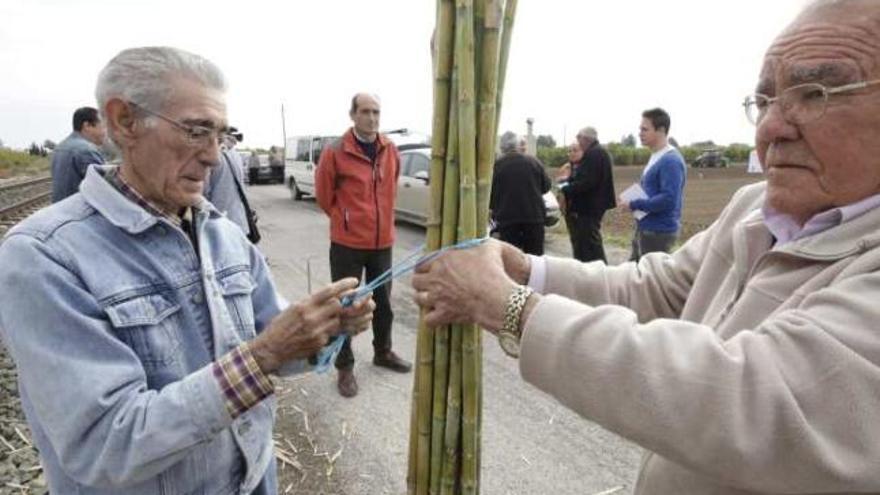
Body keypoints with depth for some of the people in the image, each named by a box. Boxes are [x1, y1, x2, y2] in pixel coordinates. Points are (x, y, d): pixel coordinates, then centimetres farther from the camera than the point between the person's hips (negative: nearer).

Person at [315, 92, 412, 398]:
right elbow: (324, 196, -2)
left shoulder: (391, 151, 3)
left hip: (383, 241, 5)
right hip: (347, 244, -5)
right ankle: (345, 367, 19)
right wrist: (344, 220, 7)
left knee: (383, 302, 18)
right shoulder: (335, 153, -12)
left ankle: (383, 352, 38)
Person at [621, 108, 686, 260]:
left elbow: (668, 200, -27)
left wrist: (634, 205, -18)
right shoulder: (655, 157, 12)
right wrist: (632, 202, 4)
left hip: (659, 231, -10)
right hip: (645, 229, 10)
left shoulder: (670, 161, -19)